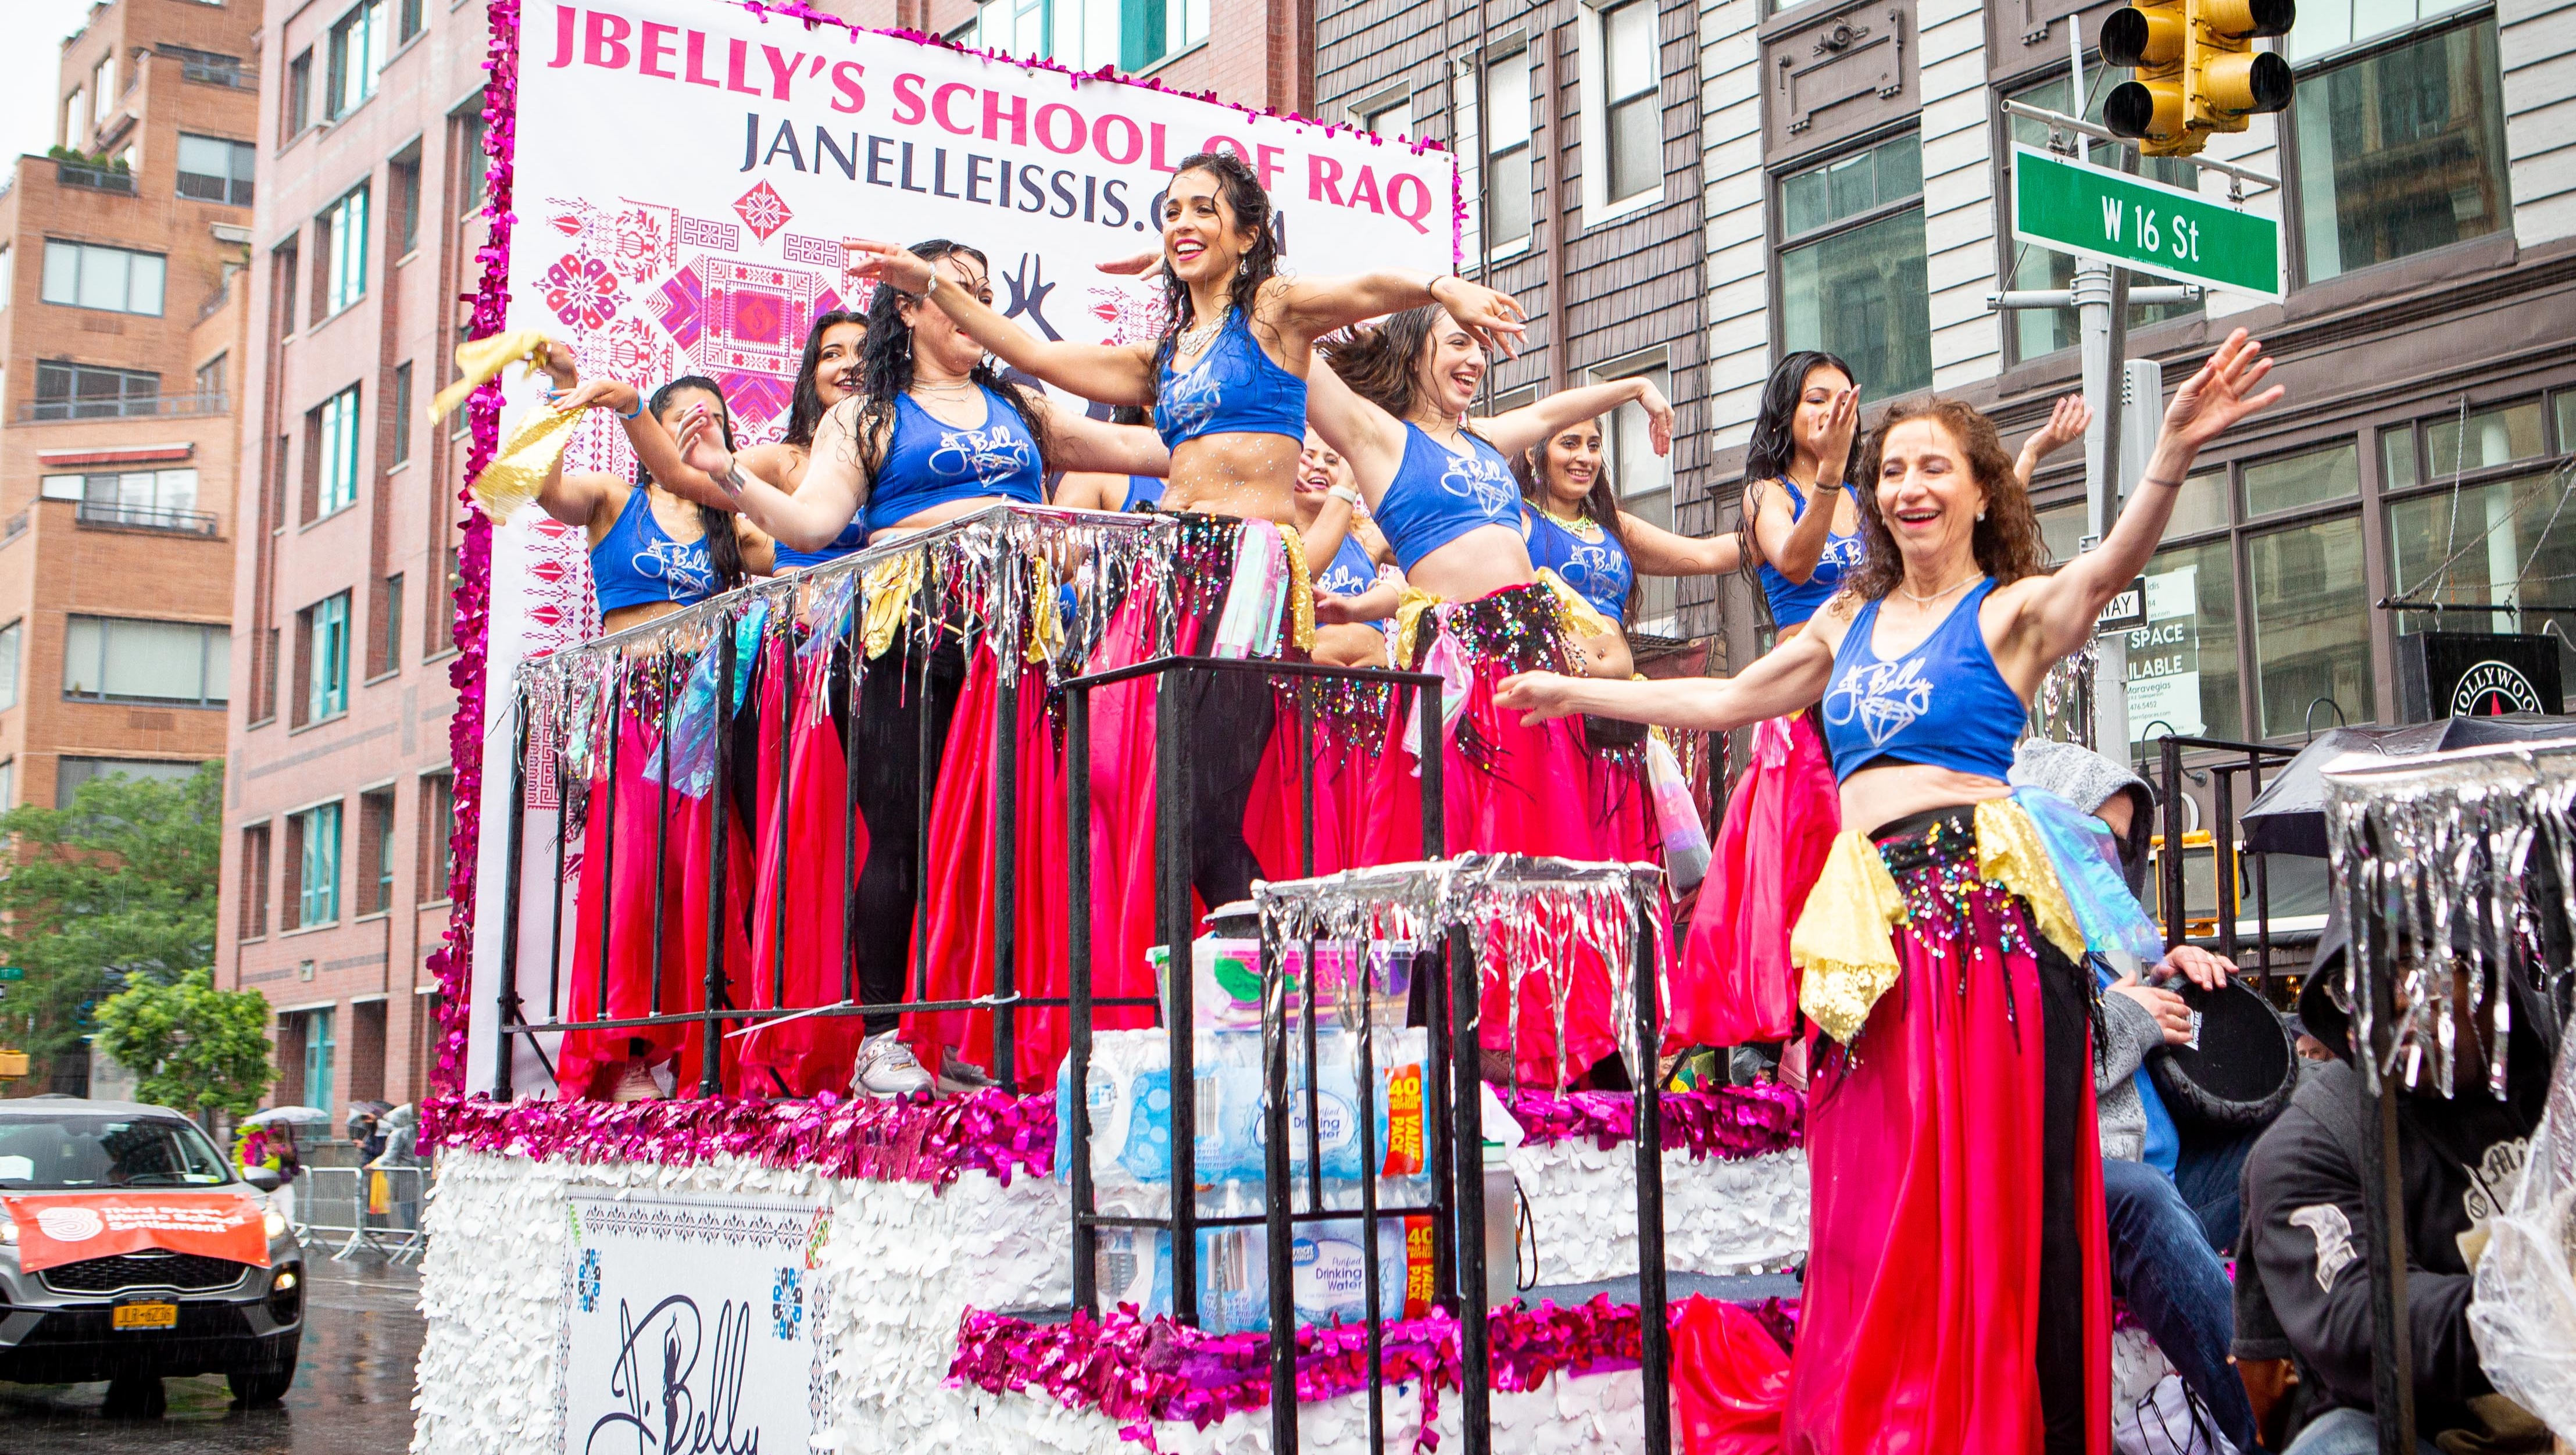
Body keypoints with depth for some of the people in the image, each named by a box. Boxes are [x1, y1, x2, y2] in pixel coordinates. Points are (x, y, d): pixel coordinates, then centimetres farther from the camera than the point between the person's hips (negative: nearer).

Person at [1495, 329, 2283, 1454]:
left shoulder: (2013, 609, 4)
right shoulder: (1852, 618, 21)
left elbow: (2112, 566, -16)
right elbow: (1725, 701, 30)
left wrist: (2173, 454, -34)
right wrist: (1577, 693, 35)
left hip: (1980, 897, -5)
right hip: (1871, 915, 5)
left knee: (1990, 1186, -4)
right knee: (1873, 1197, 3)